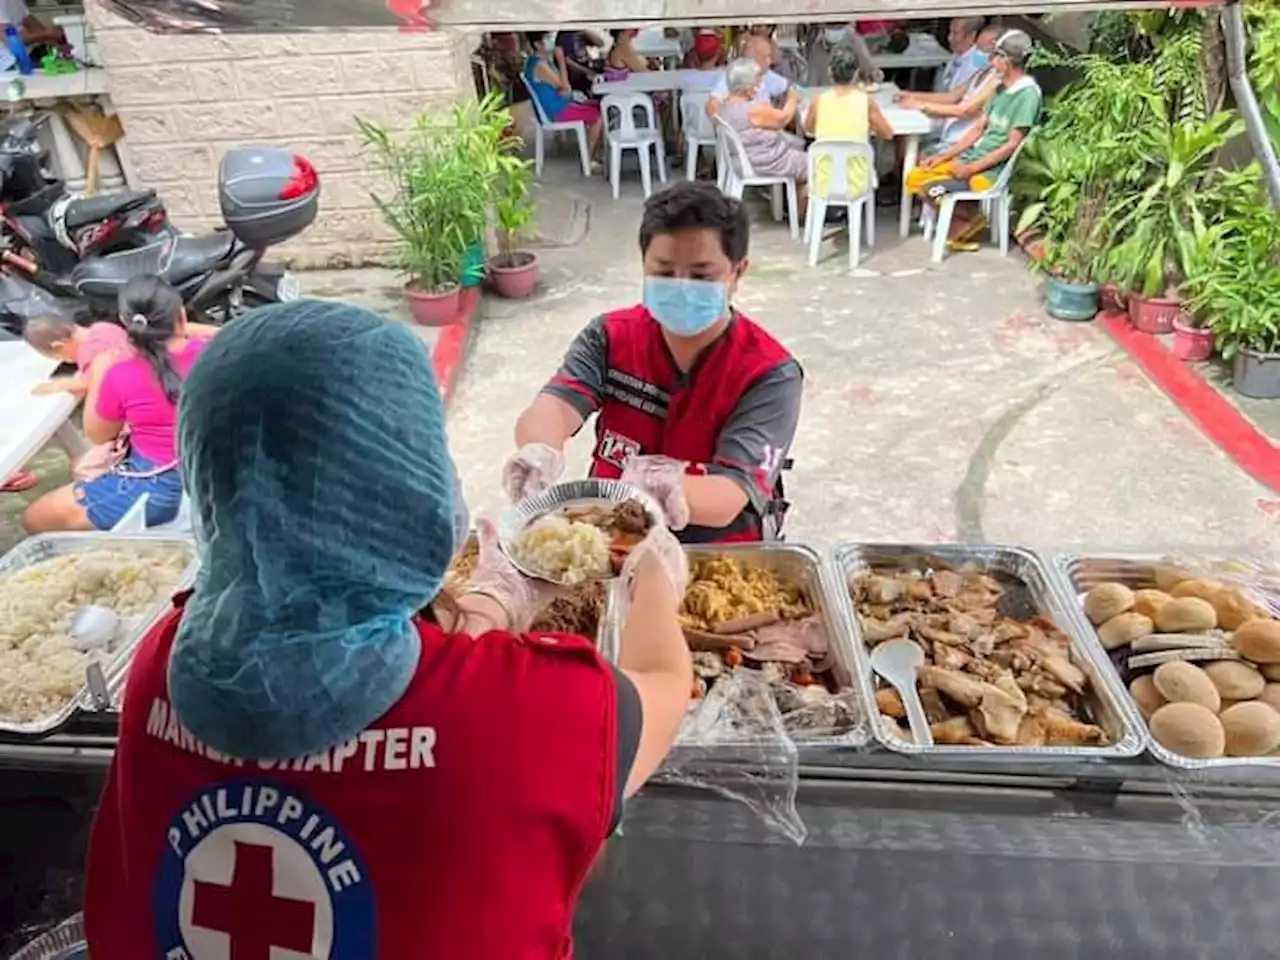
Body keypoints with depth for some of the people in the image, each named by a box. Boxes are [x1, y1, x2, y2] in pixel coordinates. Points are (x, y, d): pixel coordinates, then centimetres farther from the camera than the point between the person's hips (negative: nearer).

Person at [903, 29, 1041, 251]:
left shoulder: (1028, 93, -16)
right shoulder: (1003, 88, 12)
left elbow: (1012, 145, -19)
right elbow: (978, 129, 14)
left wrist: (971, 169, -18)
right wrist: (943, 156, 5)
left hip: (994, 170, -9)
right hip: (974, 157, 9)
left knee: (931, 189, -23)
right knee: (914, 178, 1)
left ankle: (971, 218, 1)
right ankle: (962, 221, 1)